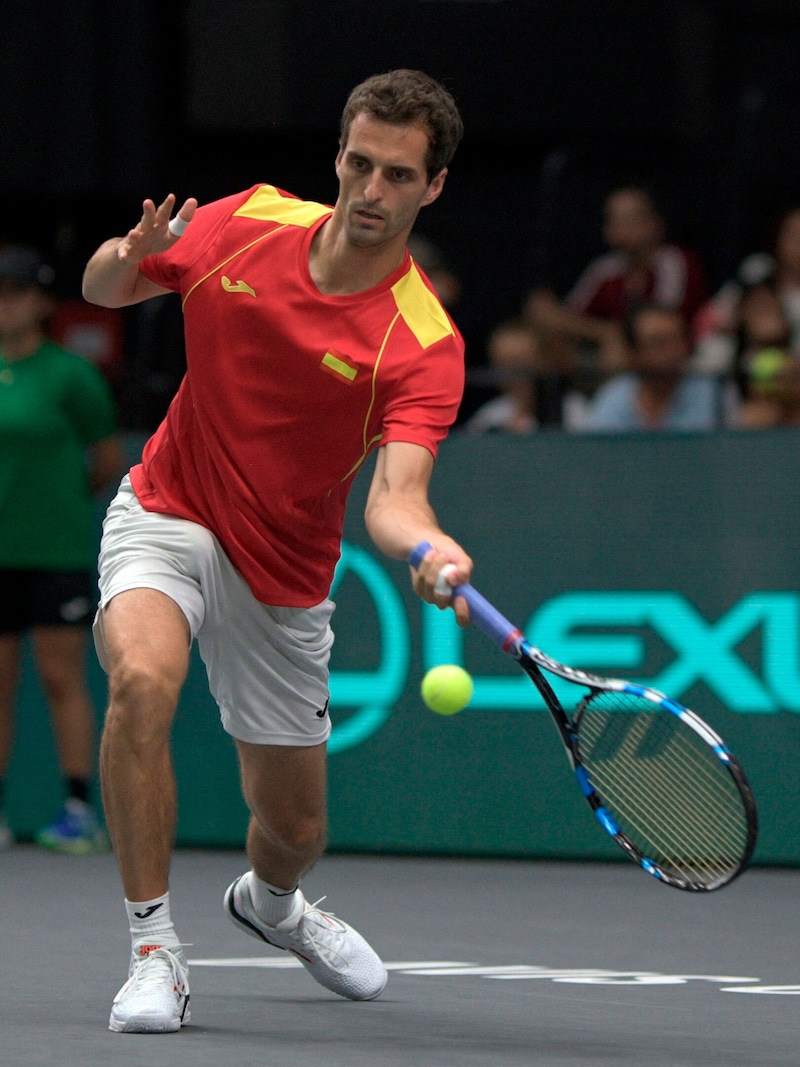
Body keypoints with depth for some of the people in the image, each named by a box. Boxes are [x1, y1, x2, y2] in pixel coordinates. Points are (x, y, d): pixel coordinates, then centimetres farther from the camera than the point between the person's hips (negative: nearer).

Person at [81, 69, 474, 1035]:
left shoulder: (424, 343, -20)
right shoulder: (248, 224, -10)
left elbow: (394, 494, -34)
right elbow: (102, 289, 5)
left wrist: (431, 550, -57)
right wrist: (130, 254, -19)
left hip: (281, 577, 0)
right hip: (166, 516, 0)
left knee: (292, 830, 10)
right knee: (142, 676, -33)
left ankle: (271, 904, 51)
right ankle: (153, 951, -22)